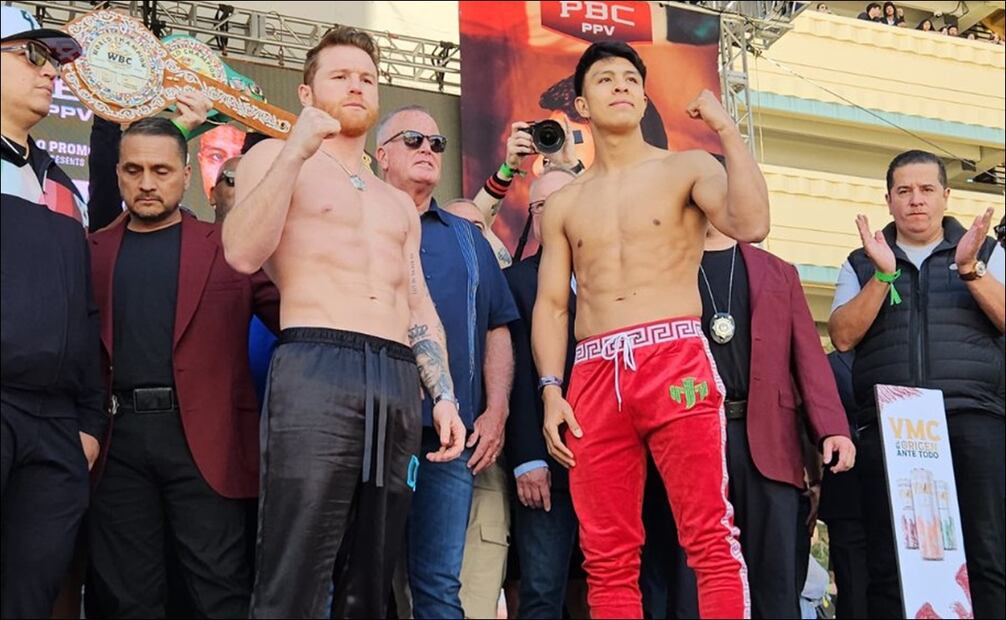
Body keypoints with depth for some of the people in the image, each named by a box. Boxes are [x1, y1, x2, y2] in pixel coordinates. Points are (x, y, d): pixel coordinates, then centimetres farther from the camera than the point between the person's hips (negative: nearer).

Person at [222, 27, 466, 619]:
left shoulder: (399, 204, 28)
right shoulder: (273, 157, 12)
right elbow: (243, 254, -7)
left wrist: (444, 395, 10)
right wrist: (296, 152, -12)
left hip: (399, 383, 6)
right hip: (315, 371, -5)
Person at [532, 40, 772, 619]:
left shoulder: (687, 168, 10)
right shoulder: (563, 204, 19)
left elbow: (752, 224, -10)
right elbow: (551, 305, 14)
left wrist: (726, 126, -6)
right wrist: (552, 391, 1)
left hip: (677, 362, -3)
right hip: (595, 377, 3)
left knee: (712, 541, -9)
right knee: (608, 557, 3)